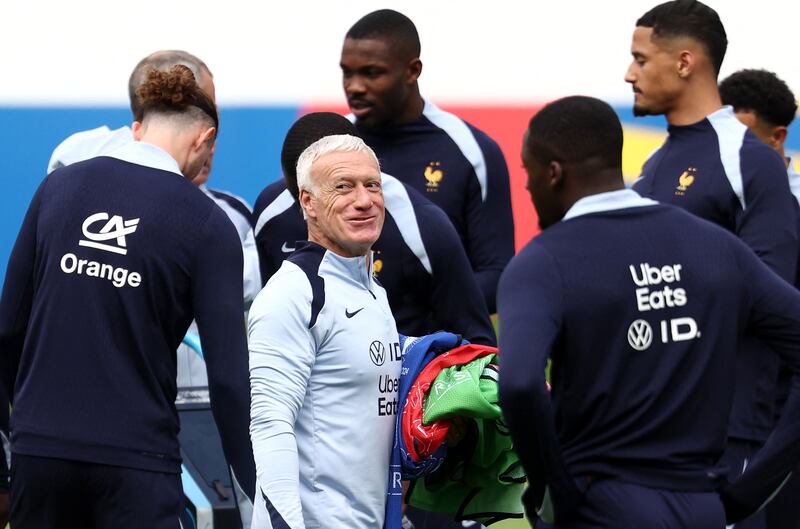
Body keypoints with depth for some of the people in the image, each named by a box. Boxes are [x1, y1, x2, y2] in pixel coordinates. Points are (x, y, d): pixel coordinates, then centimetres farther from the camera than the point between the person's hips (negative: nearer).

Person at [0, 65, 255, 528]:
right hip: (135, 455, -4)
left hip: (40, 445, 4)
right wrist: (259, 489, -1)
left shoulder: (58, 187, 5)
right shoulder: (207, 224, -5)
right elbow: (229, 374, -8)